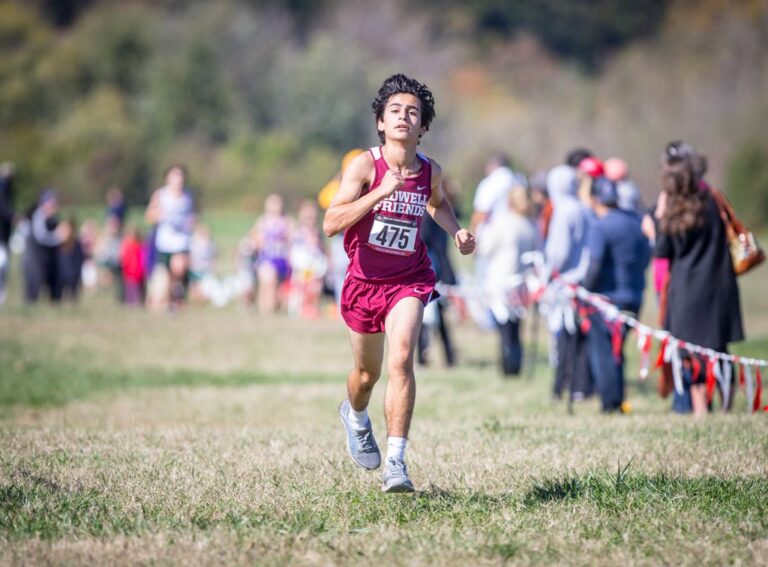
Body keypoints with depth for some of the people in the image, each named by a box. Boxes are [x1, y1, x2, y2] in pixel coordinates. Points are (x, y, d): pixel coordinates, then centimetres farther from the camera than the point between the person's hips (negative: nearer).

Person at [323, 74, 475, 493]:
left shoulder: (430, 171, -4)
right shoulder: (365, 165, -15)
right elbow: (330, 224, -26)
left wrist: (457, 232, 4)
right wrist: (382, 191, -32)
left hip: (409, 280, 0)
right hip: (365, 281, 0)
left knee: (401, 360, -23)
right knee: (367, 373, 17)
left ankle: (395, 462, -22)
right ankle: (355, 416, 54)